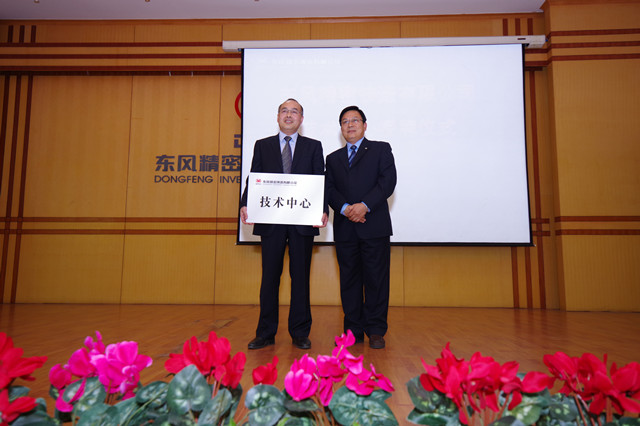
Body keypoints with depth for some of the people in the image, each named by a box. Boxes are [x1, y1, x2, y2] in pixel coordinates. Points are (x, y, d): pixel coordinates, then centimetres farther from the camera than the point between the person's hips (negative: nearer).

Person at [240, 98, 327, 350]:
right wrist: (245, 205, -11)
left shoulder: (313, 147, 11)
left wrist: (322, 210, -12)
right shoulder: (263, 146, 13)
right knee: (269, 277, 6)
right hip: (270, 221, 1)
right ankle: (266, 334, 17)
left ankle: (300, 334, 17)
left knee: (301, 276, 5)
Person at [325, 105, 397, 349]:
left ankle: (376, 331, 10)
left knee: (376, 278, -1)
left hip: (375, 225, -3)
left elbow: (388, 182, -3)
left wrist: (364, 205, -15)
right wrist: (344, 208, -12)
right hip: (344, 228, 3)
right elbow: (329, 189, 7)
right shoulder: (333, 158, 20)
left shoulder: (381, 149, 10)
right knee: (349, 279, 6)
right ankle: (353, 331, 15)